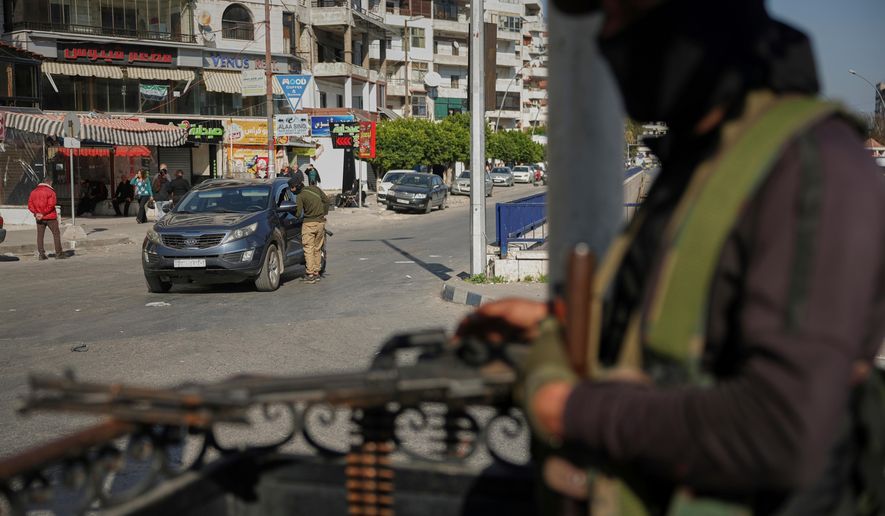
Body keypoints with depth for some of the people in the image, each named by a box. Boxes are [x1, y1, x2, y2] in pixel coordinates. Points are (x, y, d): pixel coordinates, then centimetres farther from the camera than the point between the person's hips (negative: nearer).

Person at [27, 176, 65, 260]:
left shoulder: (33, 192, 10)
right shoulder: (50, 191, -7)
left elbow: (30, 204, 2)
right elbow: (51, 205, -19)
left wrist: (36, 213, -8)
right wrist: (43, 213, -14)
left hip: (39, 218, 5)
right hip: (50, 217, -5)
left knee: (40, 236, 8)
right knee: (56, 234, 3)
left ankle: (41, 254, 4)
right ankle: (59, 253, 1)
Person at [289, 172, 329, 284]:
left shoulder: (300, 196, -11)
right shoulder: (314, 188, 6)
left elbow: (298, 213, -15)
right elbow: (326, 200, 13)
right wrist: (324, 213, 20)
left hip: (309, 223, -6)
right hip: (320, 222, 6)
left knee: (308, 249, -1)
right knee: (317, 249, 13)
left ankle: (310, 274, -6)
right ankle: (317, 272, 16)